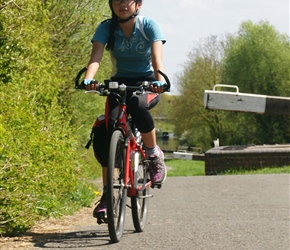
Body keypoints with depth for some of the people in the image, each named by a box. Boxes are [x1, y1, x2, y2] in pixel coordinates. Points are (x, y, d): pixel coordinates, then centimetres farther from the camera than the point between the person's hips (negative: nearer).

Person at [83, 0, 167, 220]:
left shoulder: (149, 26, -13)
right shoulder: (106, 28, -8)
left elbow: (157, 57, -26)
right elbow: (96, 57, -22)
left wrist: (159, 80, -47)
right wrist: (88, 79, -43)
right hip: (119, 84, 2)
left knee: (136, 104, -38)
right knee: (110, 130, -20)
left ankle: (155, 155, -14)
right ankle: (107, 194, -15)